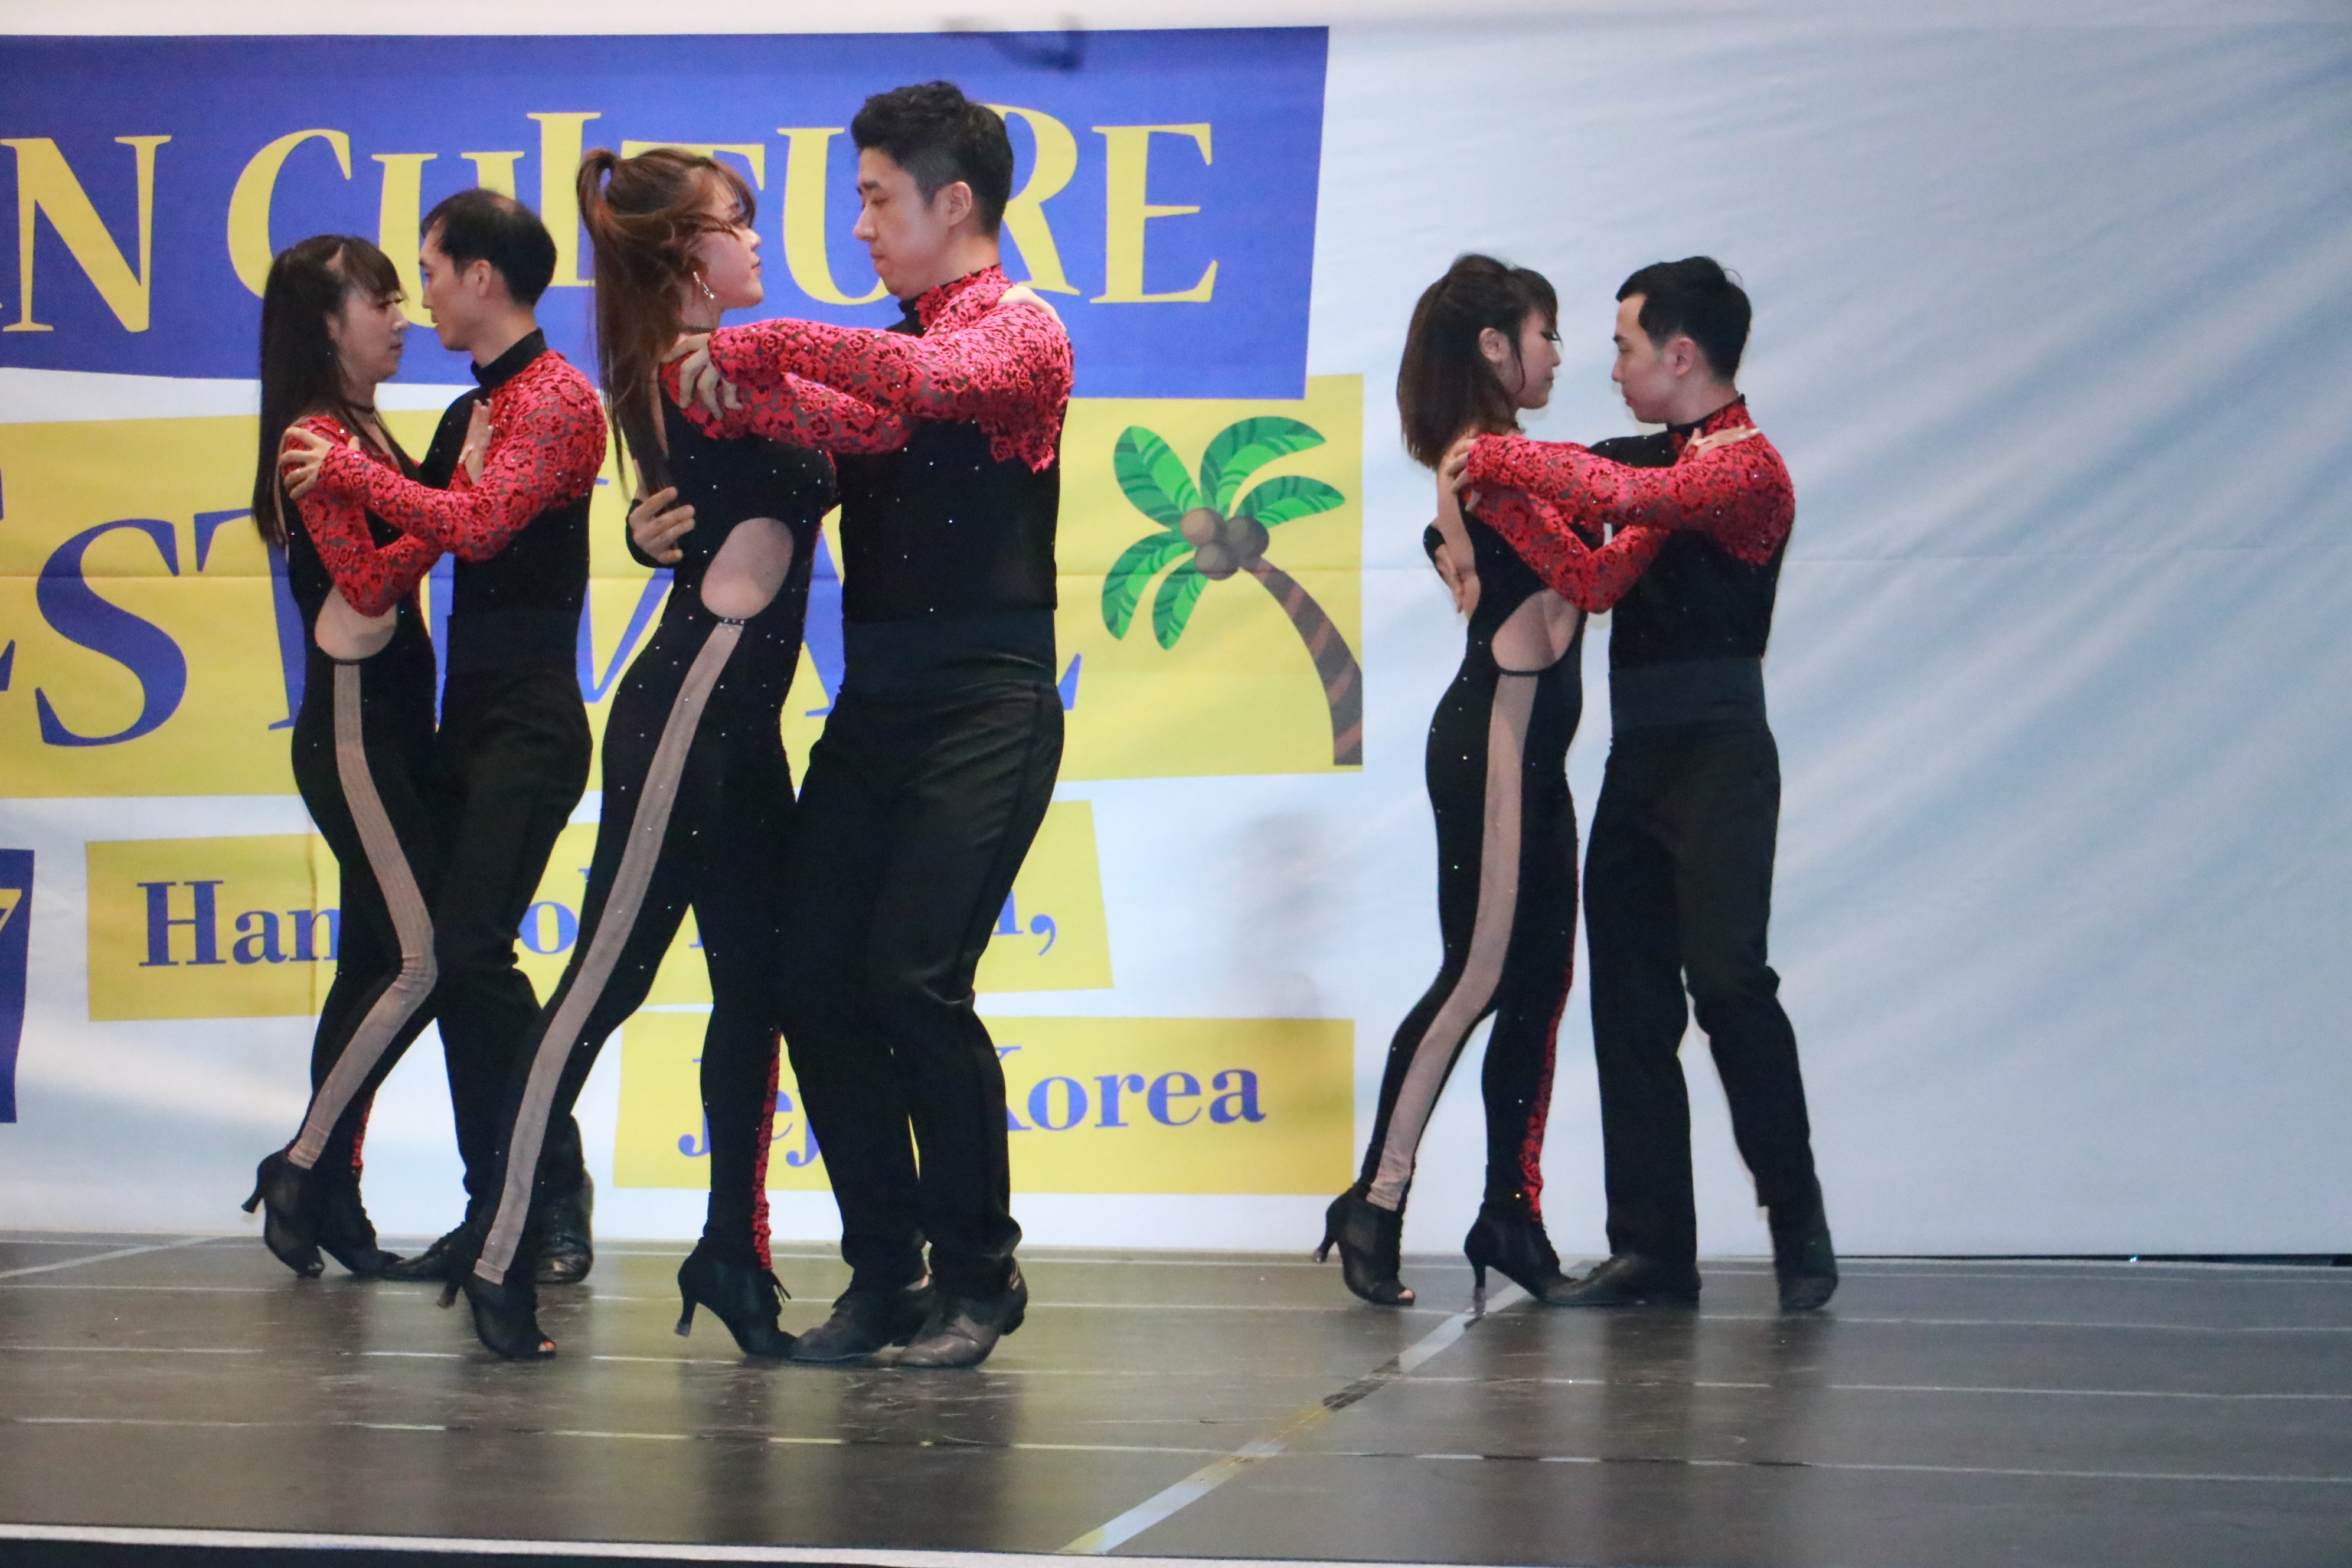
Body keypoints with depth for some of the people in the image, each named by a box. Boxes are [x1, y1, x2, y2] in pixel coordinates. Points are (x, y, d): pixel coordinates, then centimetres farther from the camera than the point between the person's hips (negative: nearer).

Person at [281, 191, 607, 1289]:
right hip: (469, 714, 9)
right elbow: (415, 538, 18)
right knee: (454, 961, 6)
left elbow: (478, 524, -21)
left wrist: (353, 474, -11)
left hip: (530, 722, -9)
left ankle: (559, 1200, -10)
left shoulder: (560, 400, -9)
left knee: (471, 951, -17)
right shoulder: (471, 410, 18)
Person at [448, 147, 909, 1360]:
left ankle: (734, 1250, 17)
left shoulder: (703, 376, 15)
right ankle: (499, 1256, -1)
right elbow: (881, 419, -18)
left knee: (755, 987, 10)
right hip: (685, 716, -10)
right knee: (606, 978, -6)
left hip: (739, 725, 10)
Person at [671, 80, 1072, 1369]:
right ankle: (885, 1273, 11)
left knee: (914, 977, -14)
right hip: (873, 704, 7)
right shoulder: (883, 353, 18)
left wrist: (754, 349, -19)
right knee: (816, 975, 0)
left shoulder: (1021, 333, -3)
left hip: (986, 706, -7)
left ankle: (977, 1276, 1)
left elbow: (929, 381, -24)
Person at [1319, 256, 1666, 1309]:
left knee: (1541, 980, 7)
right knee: (1479, 975, -9)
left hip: (1526, 741, 10)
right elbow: (1592, 580, -18)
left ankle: (1511, 1215, 9)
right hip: (1493, 735, -10)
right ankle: (1377, 1203, -6)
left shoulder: (1487, 462, 17)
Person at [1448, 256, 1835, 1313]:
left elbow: (1621, 494, -25)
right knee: (1629, 996, 6)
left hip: (1717, 759, -9)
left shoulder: (1747, 468, -10)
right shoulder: (1658, 460, 19)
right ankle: (1654, 1246, 9)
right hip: (1638, 759, 9)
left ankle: (1799, 1228, -2)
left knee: (1727, 978, -14)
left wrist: (1494, 458, -13)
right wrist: (1493, 497, 0)